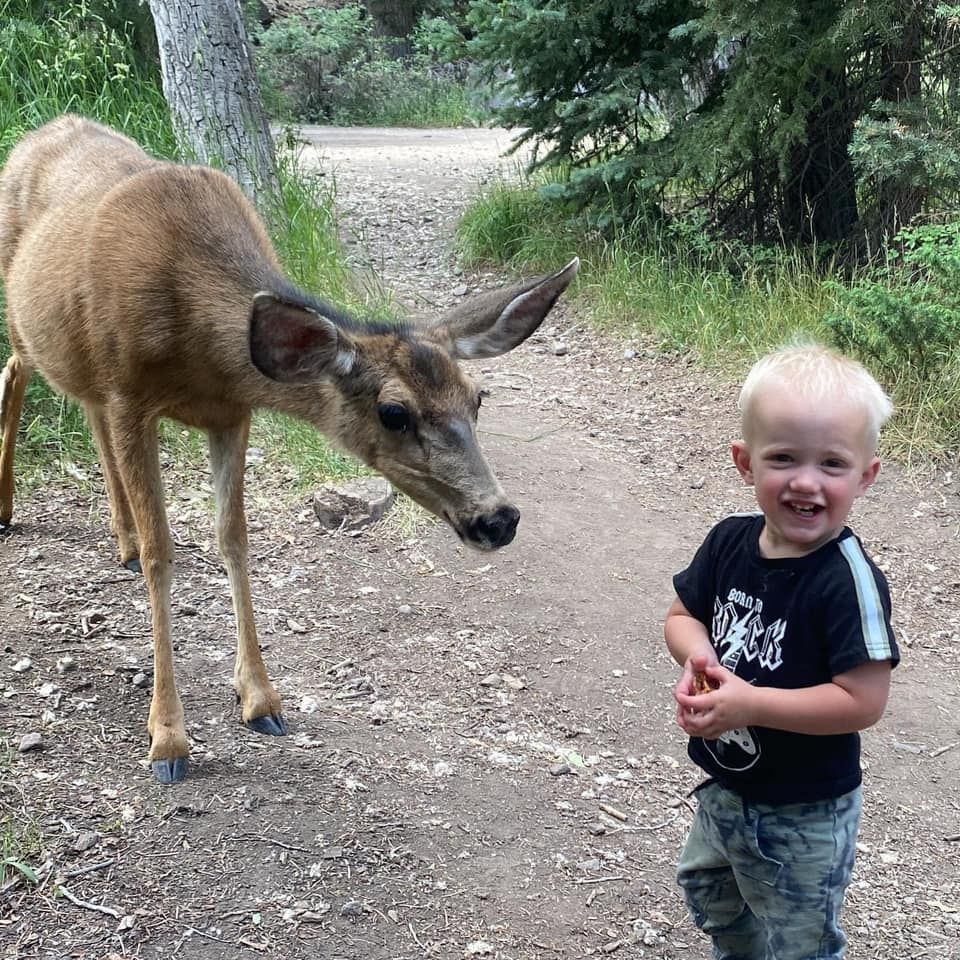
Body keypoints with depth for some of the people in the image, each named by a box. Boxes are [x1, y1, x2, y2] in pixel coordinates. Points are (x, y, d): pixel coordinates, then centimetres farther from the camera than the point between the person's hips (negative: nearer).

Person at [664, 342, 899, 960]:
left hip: (804, 815, -7)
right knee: (709, 891, 34)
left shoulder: (848, 580, -29)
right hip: (725, 787, 7)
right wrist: (700, 655, -18)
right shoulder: (731, 542, -10)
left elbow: (863, 701, -29)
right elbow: (682, 615, 4)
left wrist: (751, 704, -31)